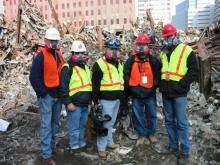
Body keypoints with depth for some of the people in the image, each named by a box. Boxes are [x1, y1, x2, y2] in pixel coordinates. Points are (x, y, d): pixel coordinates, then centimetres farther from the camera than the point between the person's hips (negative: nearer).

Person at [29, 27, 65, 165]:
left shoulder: (59, 55, 11)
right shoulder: (41, 56, -11)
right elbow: (34, 77, -15)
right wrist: (42, 93, -15)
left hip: (58, 95, 7)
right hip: (46, 96, -7)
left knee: (56, 123, 17)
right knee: (46, 125, -2)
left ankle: (52, 144, 34)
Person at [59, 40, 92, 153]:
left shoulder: (85, 67, 16)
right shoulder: (68, 68, -11)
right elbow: (63, 87, -16)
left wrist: (90, 99, 22)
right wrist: (68, 102, -19)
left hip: (85, 103, 8)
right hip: (74, 104, -8)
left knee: (82, 125, 20)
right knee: (74, 127, 1)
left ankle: (81, 143, 34)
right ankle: (74, 146, 16)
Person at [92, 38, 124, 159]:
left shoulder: (118, 64, 15)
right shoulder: (100, 64, -12)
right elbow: (95, 84, -13)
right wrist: (96, 100, -14)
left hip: (116, 99, 8)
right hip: (106, 100, -8)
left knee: (111, 122, 20)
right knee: (105, 124, -1)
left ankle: (109, 141, 34)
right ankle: (101, 147, 12)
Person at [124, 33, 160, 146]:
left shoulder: (153, 60, -1)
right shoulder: (131, 61, -1)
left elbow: (157, 76, 0)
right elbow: (126, 77, 0)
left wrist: (152, 89, -9)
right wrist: (133, 89, -7)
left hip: (150, 94, 0)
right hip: (136, 94, 0)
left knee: (152, 115, 12)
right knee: (138, 116, 9)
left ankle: (151, 134, 31)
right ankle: (142, 135, 25)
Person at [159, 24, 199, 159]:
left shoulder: (186, 50, -4)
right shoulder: (163, 52, 15)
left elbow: (194, 71, -7)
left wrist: (181, 84, -14)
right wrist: (161, 84, 8)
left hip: (179, 93, -6)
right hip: (166, 92, 6)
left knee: (181, 122, -1)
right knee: (169, 120, 14)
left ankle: (185, 149, 13)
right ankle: (173, 144, 28)